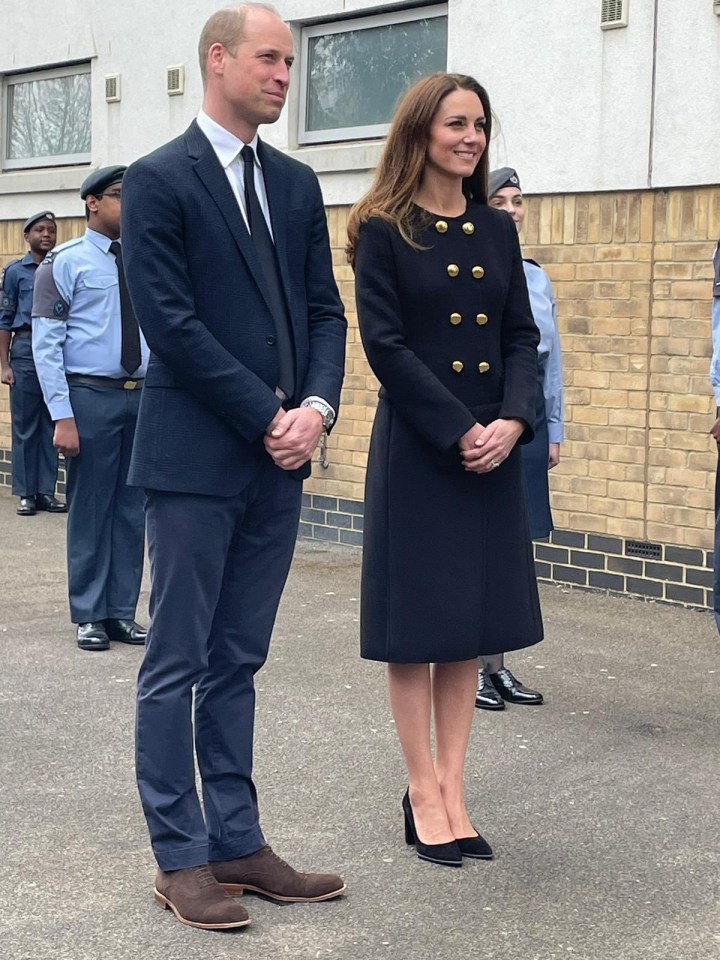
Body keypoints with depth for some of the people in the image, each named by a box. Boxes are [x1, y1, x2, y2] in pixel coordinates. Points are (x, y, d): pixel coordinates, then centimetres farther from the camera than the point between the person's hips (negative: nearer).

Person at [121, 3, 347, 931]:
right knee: (177, 664, 2)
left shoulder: (296, 184, 14)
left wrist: (316, 407, -6)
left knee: (237, 662, 12)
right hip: (196, 459, -6)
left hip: (279, 459, 6)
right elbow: (172, 324, -12)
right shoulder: (158, 181, -5)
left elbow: (323, 308, 11)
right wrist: (267, 417, -13)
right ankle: (180, 858, 11)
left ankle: (237, 842, 20)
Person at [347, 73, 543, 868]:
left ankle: (451, 790, 18)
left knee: (472, 621, 8)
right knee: (417, 624, 2)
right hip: (416, 449, -5)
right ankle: (423, 794, 13)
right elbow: (385, 344, -11)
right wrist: (459, 431, -17)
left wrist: (511, 422, -10)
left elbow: (522, 337, 7)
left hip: (493, 447, 5)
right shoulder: (384, 230, -4)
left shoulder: (497, 231, 10)